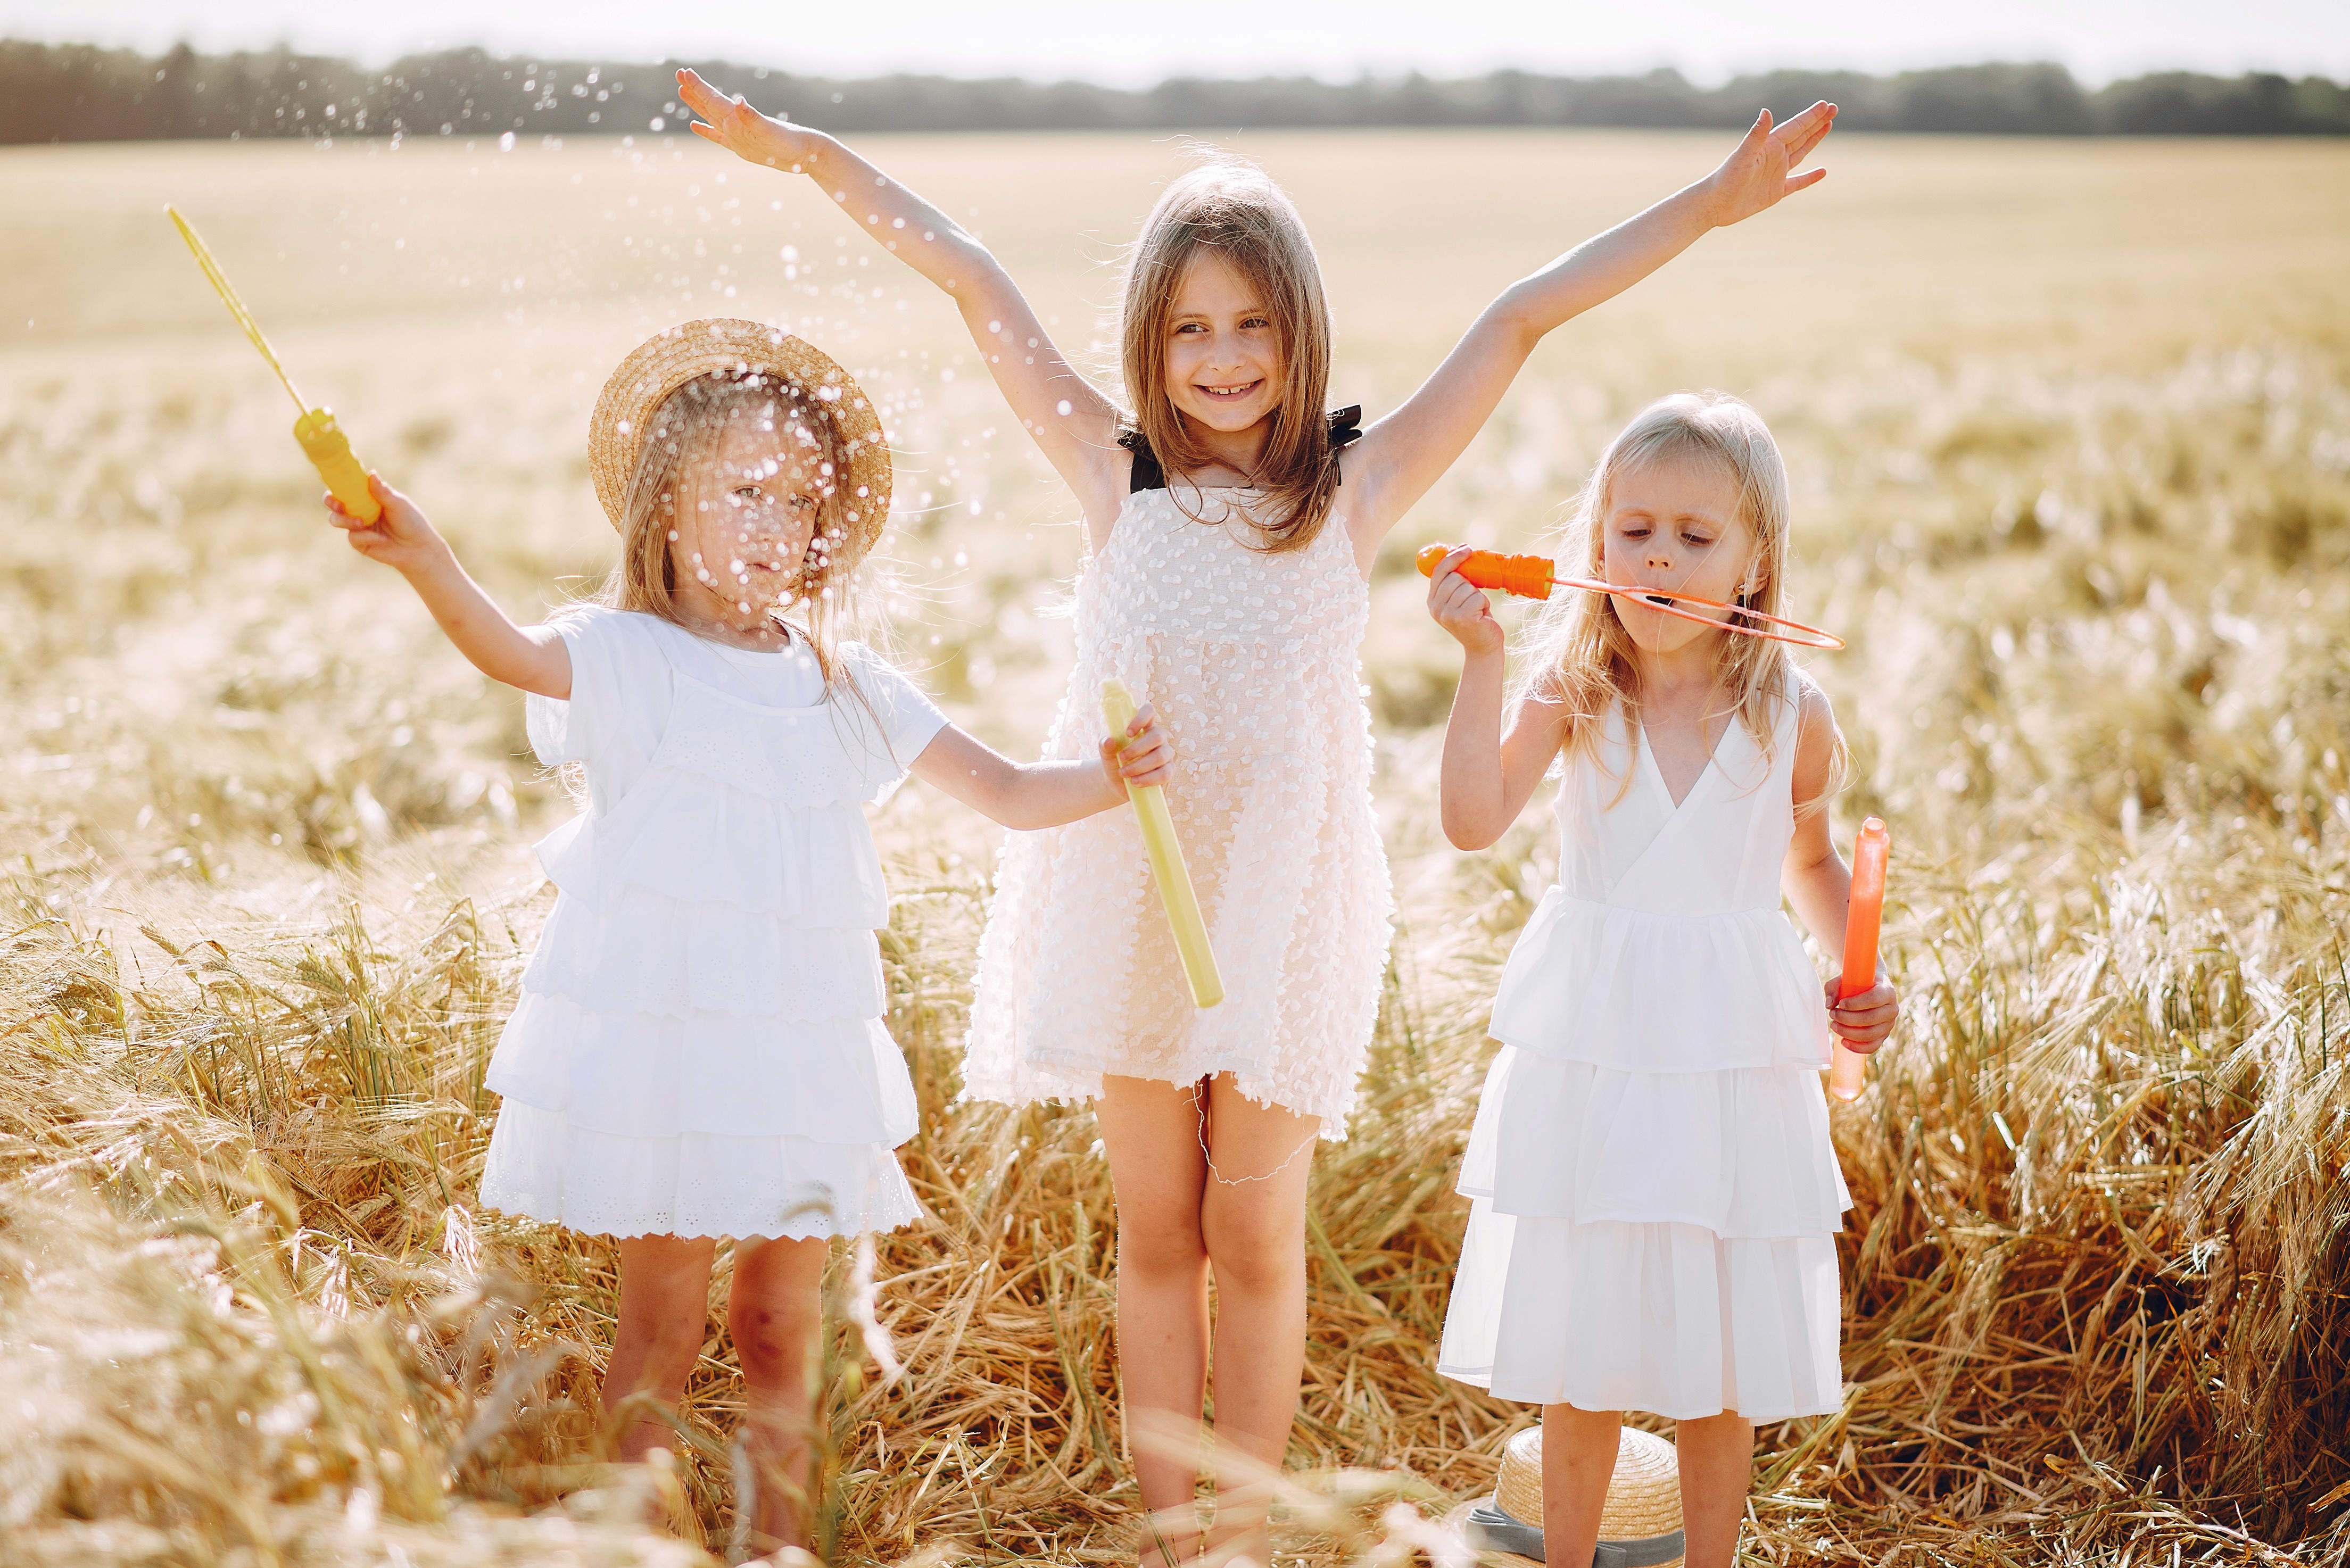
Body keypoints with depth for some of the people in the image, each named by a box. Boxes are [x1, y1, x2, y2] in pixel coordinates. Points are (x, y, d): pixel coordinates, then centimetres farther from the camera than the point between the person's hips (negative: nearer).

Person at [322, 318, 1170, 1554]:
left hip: (802, 1041, 5)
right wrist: (421, 559, -46)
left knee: (782, 1321, 11)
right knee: (662, 1320, -2)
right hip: (658, 1033, -4)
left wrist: (1107, 779, -5)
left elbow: (1004, 792, 14)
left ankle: (781, 1537, 23)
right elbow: (514, 653, -27)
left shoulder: (845, 683, 11)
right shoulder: (628, 661, -5)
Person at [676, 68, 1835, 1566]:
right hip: (1130, 886, 1)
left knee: (1254, 1229, 6)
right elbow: (974, 279, 2)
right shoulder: (1117, 475, 1)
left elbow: (1521, 318, -4)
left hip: (1282, 896, -1)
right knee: (1156, 1231, 10)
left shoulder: (1358, 488, -2)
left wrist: (1705, 206, -7)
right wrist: (811, 152, 3)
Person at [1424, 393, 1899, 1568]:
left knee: (1723, 1356, 9)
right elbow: (1473, 820, -21)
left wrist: (1857, 975, 0)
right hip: (1587, 1050, 0)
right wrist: (1482, 659, -25)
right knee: (1579, 1351, 9)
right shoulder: (1570, 694, -6)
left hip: (1734, 1053, 1)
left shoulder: (1792, 718, -2)